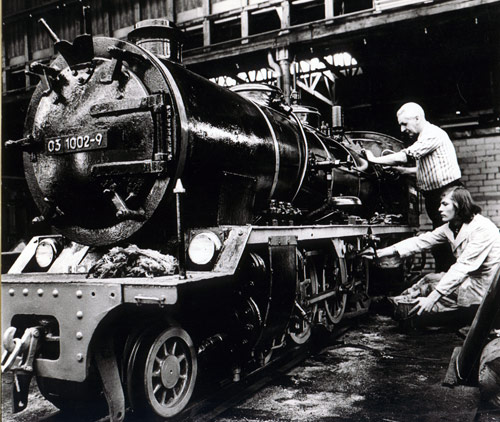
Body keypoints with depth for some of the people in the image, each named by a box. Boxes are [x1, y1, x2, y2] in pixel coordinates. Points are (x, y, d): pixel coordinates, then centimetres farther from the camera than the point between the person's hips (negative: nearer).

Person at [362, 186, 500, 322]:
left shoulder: (482, 228, -24)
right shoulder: (451, 227, 3)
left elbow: (463, 267, -29)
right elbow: (421, 241, -3)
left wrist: (432, 297, -33)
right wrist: (381, 253, -13)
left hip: (485, 285, -8)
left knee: (429, 285, -14)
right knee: (429, 279, -1)